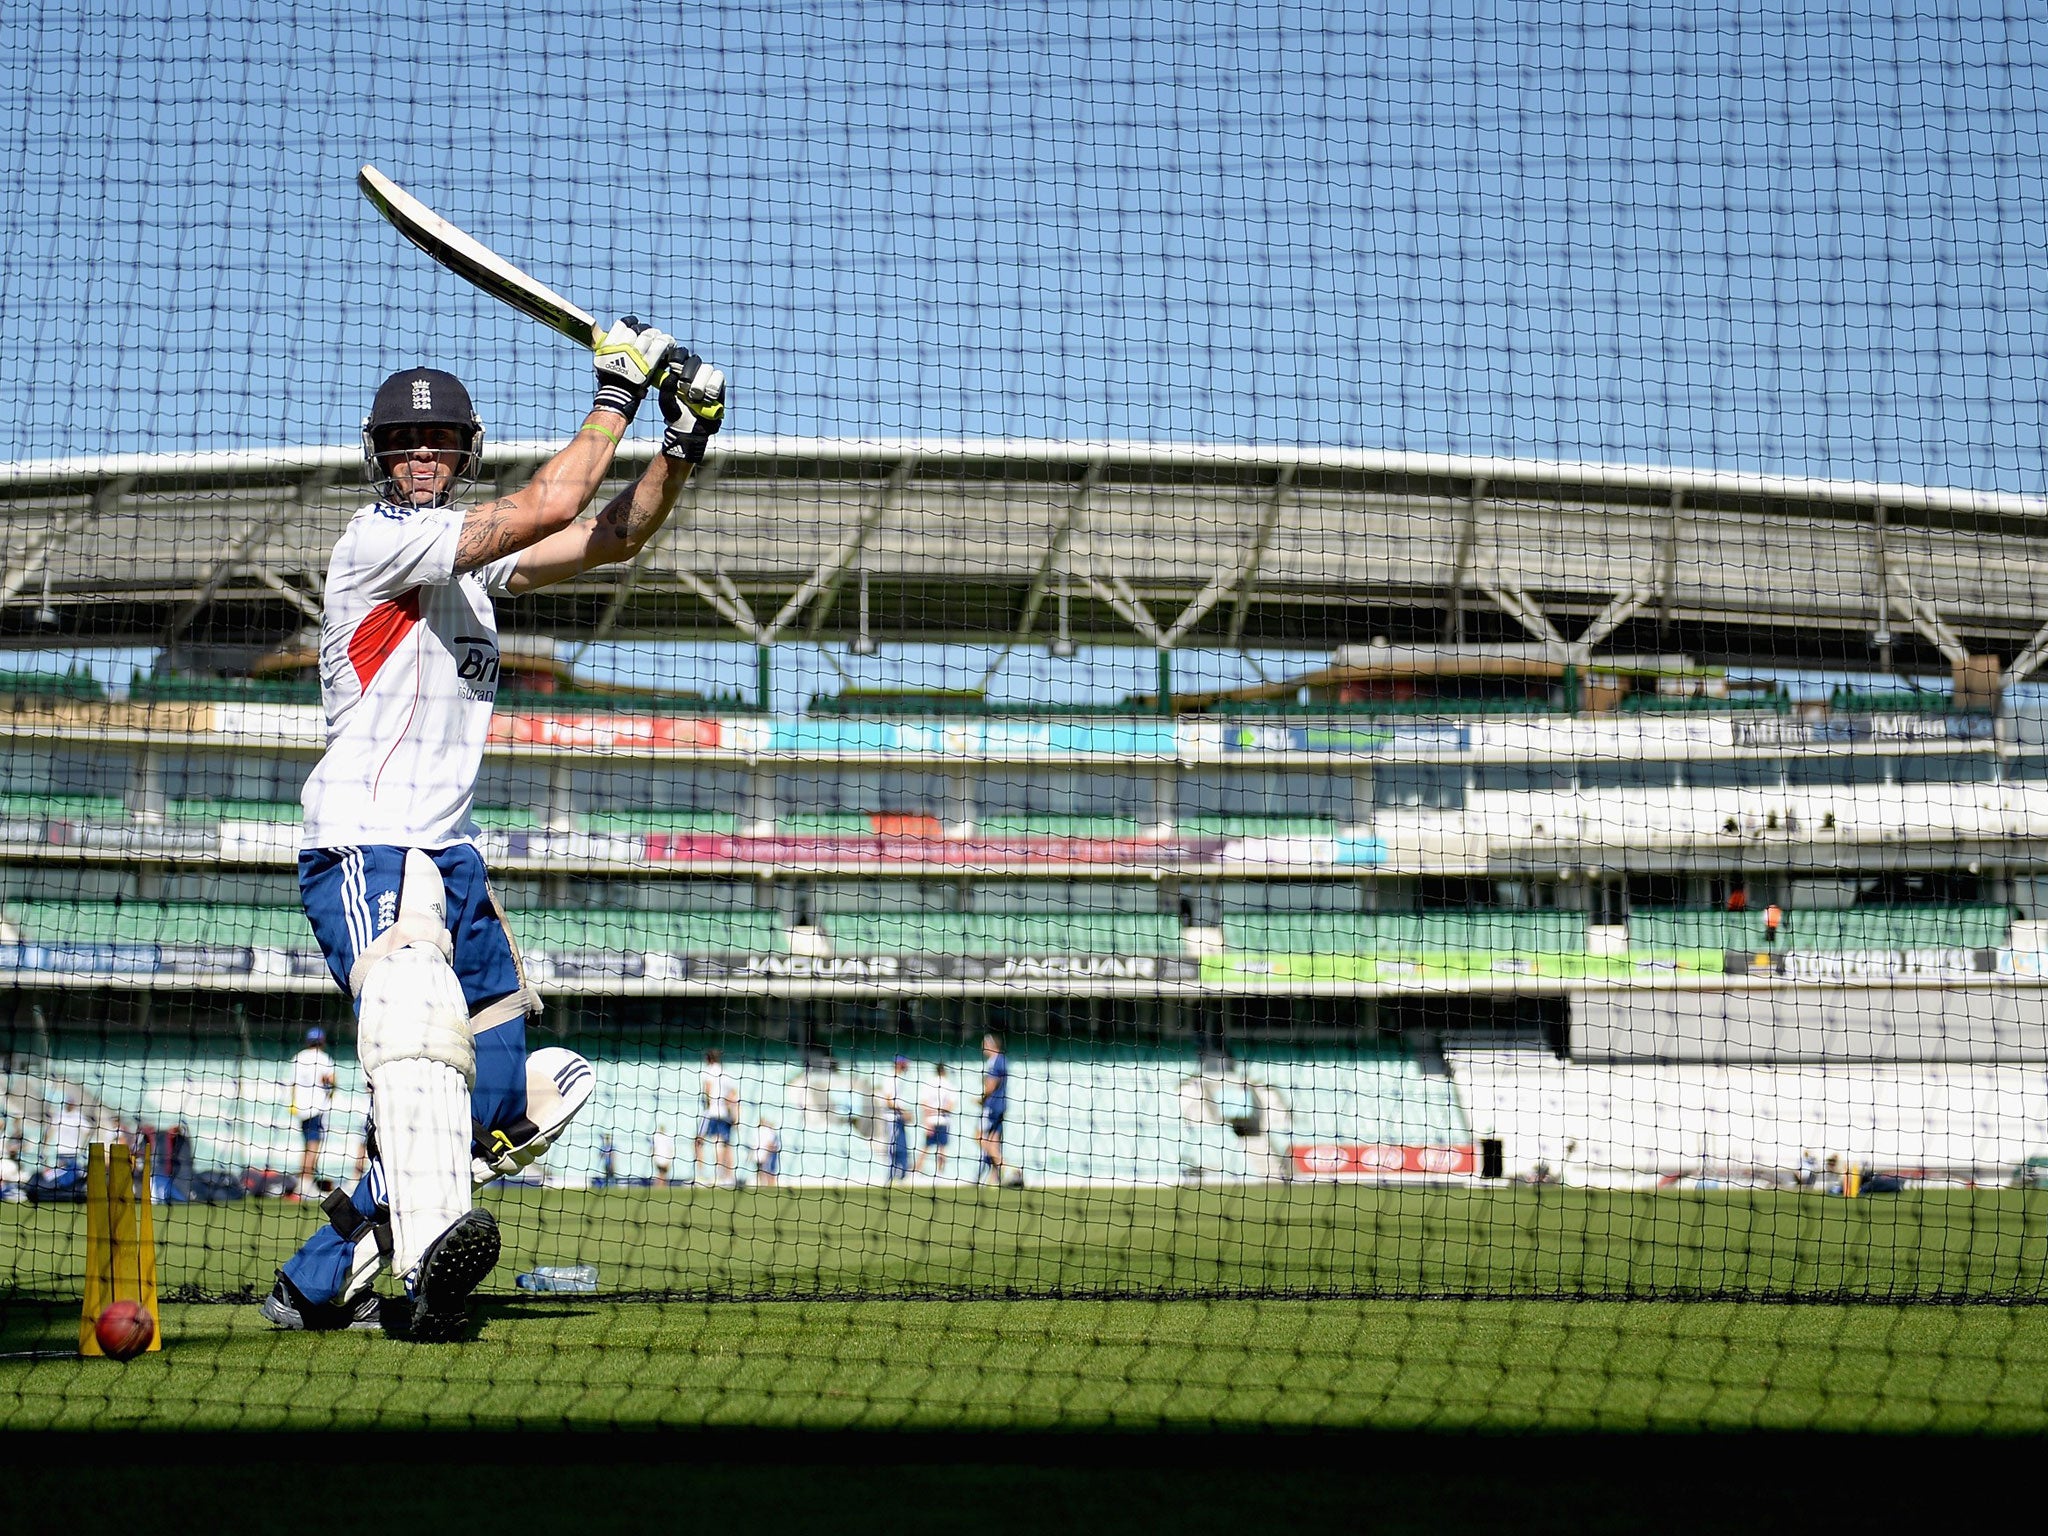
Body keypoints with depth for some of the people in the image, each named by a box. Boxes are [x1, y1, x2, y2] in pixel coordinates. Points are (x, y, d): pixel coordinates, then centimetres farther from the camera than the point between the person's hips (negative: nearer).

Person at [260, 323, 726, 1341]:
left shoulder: (475, 557, 16)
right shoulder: (376, 539, -9)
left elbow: (610, 538, 14)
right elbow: (545, 506, -19)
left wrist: (681, 450, -1)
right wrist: (615, 397, -10)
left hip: (450, 856, 9)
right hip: (363, 846, -9)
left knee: (502, 1093, 8)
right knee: (413, 1010, -37)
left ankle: (321, 1283, 13)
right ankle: (431, 1252, -55)